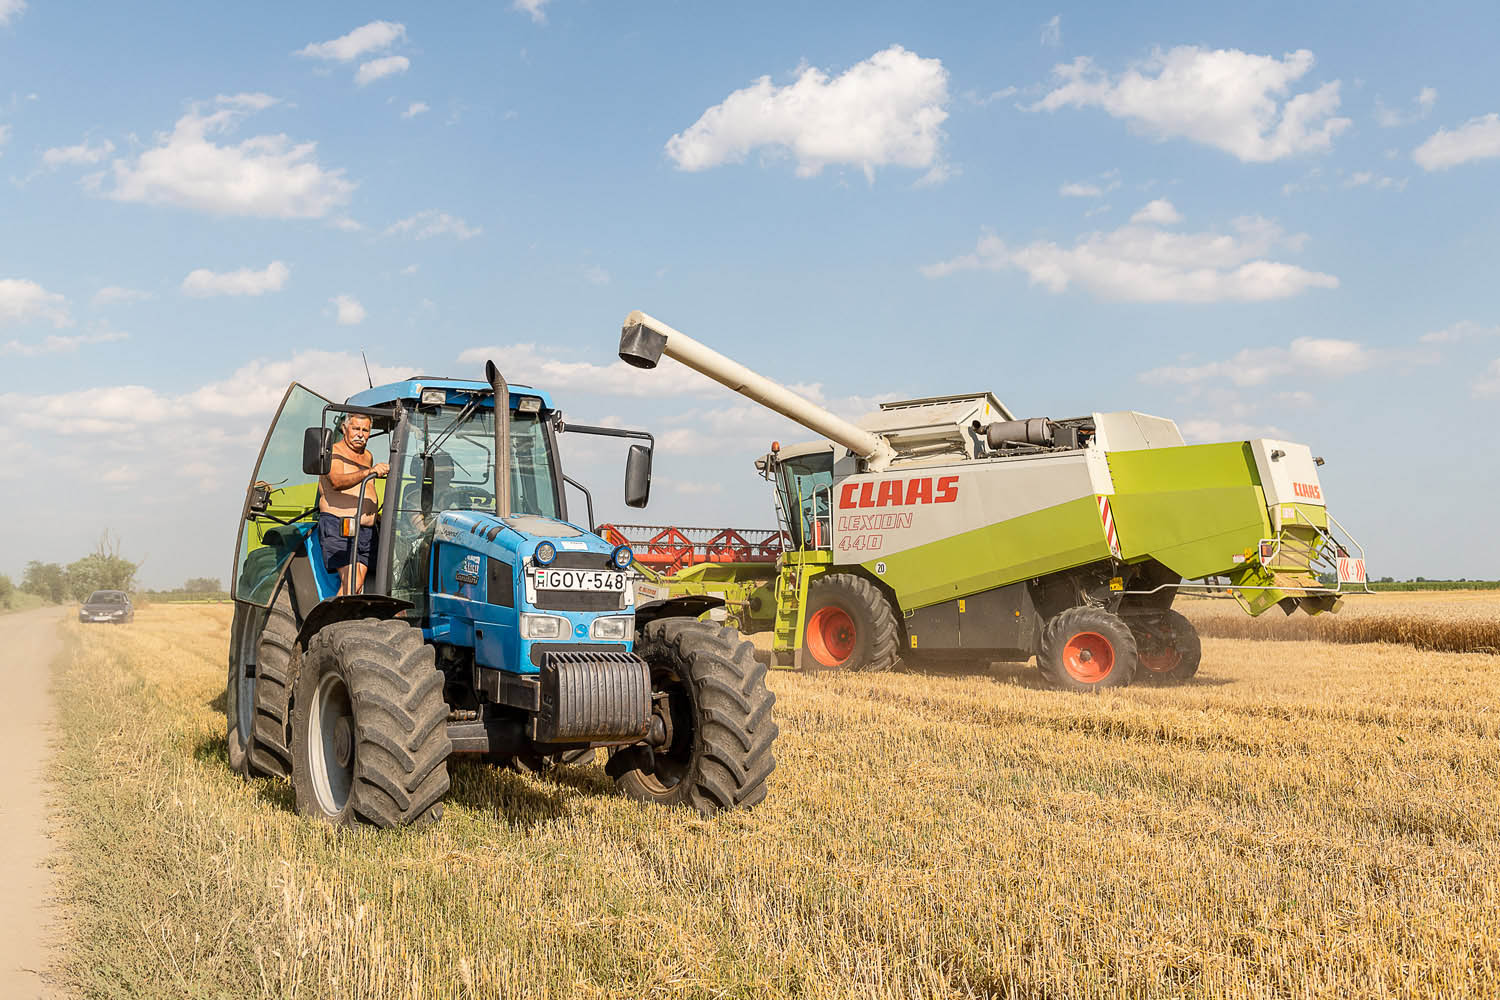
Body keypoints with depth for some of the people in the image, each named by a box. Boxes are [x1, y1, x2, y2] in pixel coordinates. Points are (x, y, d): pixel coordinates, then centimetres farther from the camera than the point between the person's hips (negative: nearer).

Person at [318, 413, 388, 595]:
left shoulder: (368, 457, 19)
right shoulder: (333, 452, -3)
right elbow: (337, 481, -24)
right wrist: (369, 472, -38)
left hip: (366, 530, 7)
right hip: (338, 527, -7)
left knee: (358, 585, -1)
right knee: (352, 583, -19)